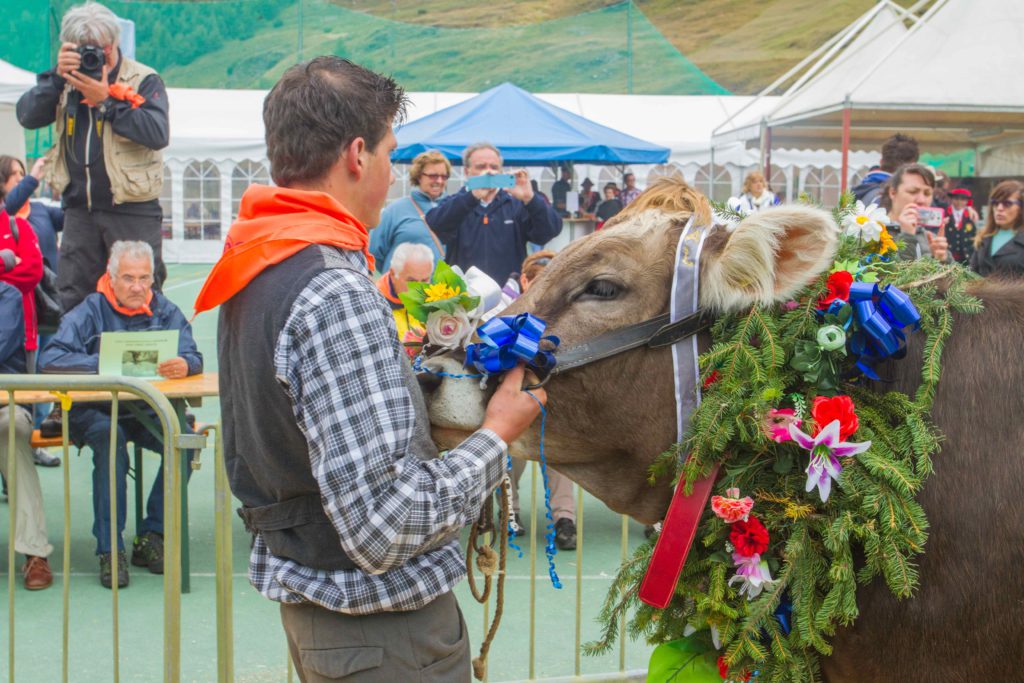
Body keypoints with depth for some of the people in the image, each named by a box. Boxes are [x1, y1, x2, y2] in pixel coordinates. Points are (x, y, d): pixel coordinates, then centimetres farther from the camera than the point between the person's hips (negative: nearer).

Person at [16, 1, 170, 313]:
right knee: (70, 302, 8)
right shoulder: (68, 81, 10)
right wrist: (57, 76, -14)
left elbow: (157, 133, -19)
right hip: (79, 209, 5)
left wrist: (106, 100, -19)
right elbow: (28, 116, -2)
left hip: (132, 210, -4)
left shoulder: (144, 80, -3)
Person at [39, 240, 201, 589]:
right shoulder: (90, 311, -3)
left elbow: (193, 357, -6)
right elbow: (50, 359, -15)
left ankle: (151, 537, -14)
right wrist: (103, 364, -28)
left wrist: (183, 365, -32)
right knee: (109, 437, -35)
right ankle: (109, 547, -26)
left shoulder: (164, 311, 6)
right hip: (95, 411, -2)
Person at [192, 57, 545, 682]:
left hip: (307, 596, 9)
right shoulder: (336, 295, -25)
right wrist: (496, 437, -16)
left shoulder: (255, 275, 5)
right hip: (382, 627, -9)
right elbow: (383, 525, -28)